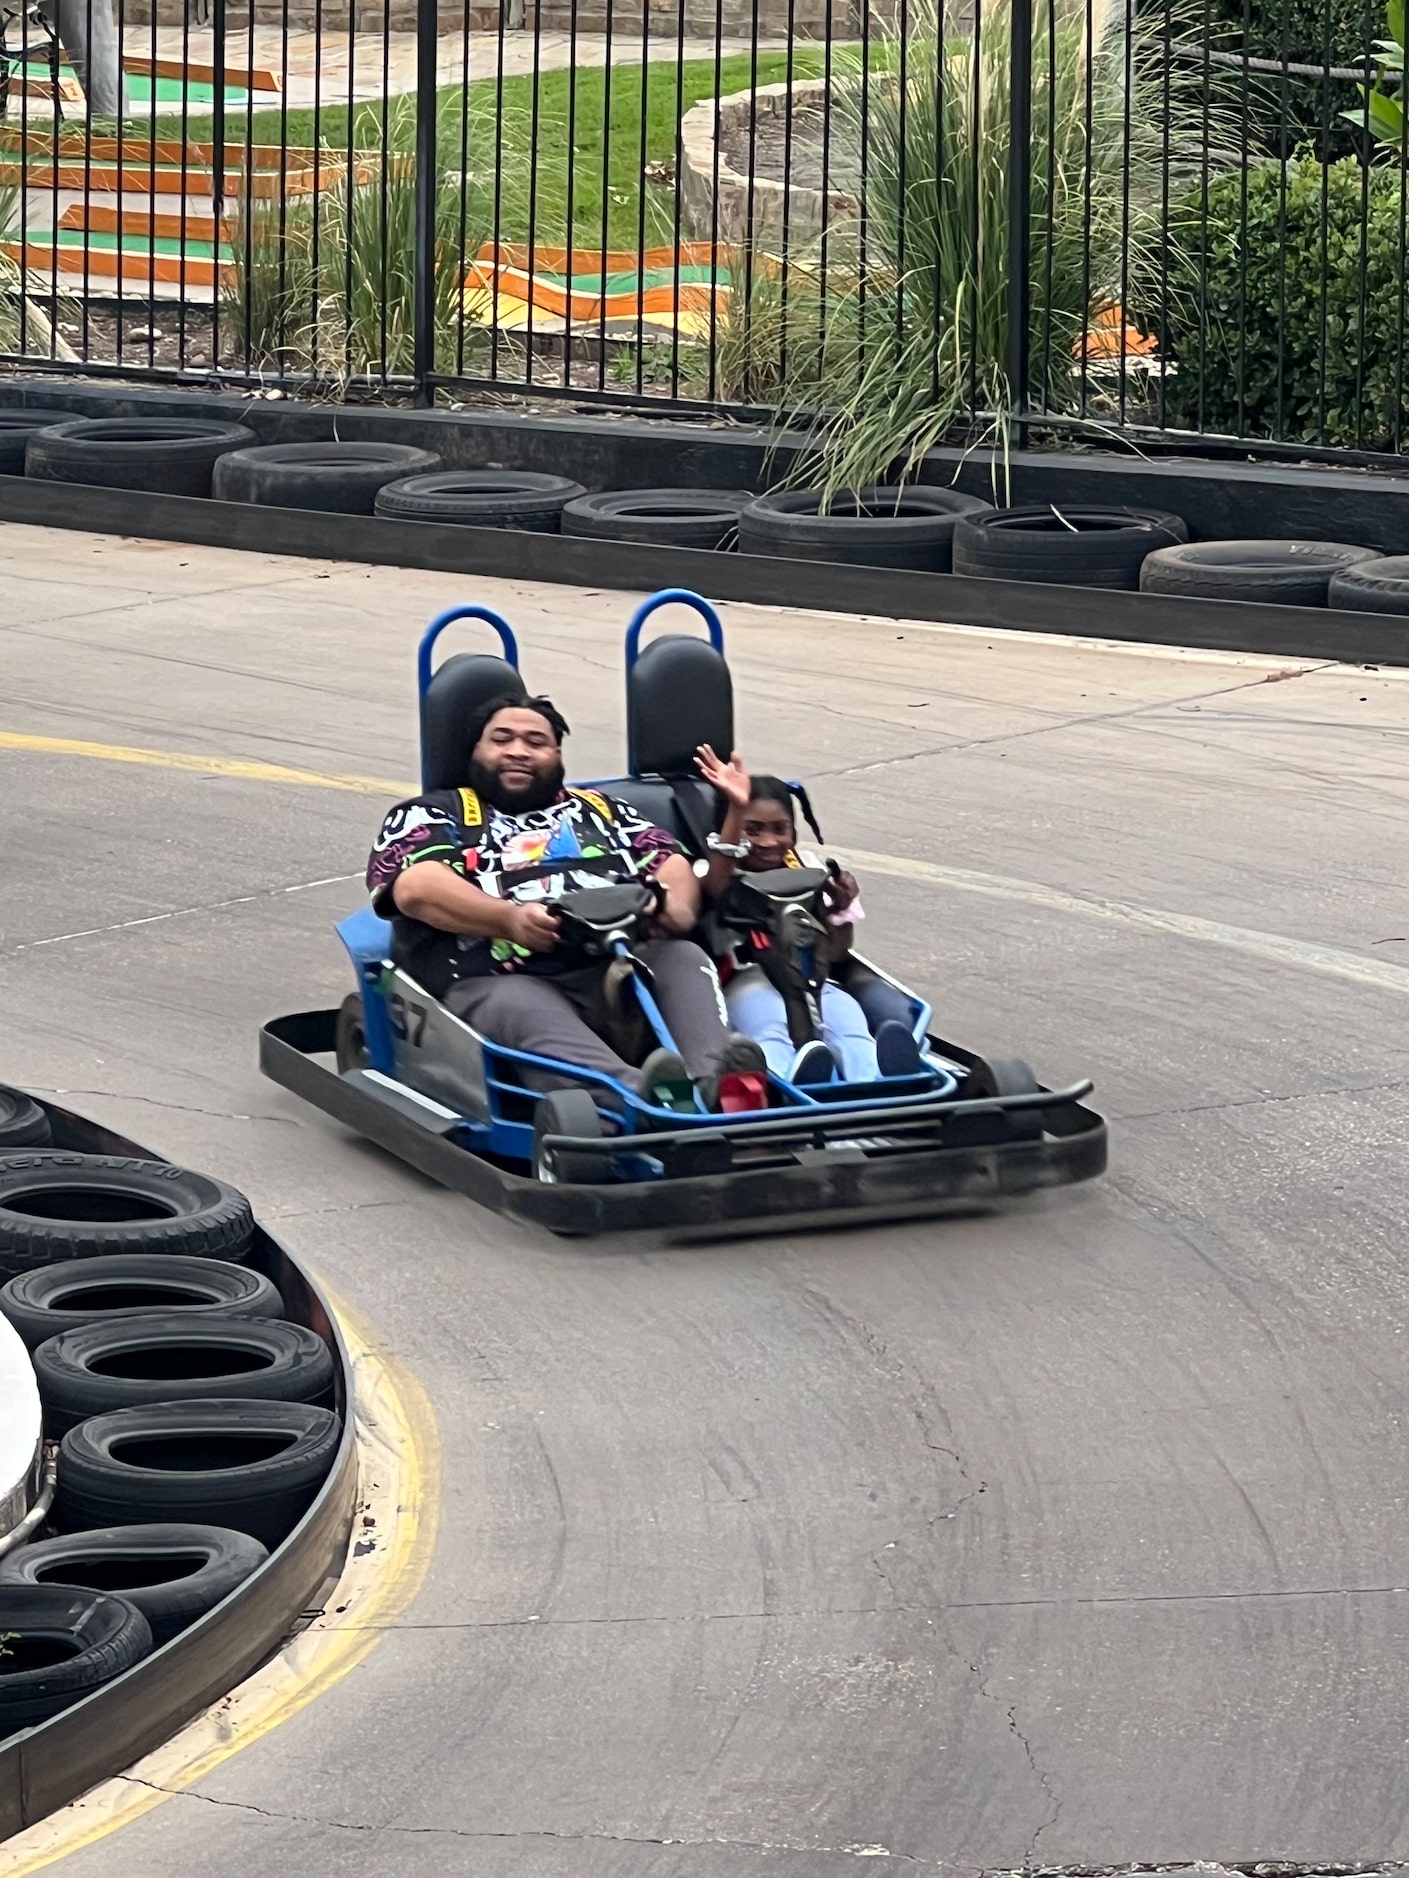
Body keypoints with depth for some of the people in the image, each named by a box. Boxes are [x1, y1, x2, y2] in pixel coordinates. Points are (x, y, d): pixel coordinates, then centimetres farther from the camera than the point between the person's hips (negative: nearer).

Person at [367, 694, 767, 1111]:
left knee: (685, 960, -26)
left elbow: (671, 865, 19)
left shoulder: (600, 810, 33)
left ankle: (719, 1084, -54)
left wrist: (674, 908, -7)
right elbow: (417, 888, 0)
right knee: (525, 1012, -38)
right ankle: (638, 1095, -67)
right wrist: (509, 919, -19)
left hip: (616, 968, 4)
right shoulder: (432, 816, 21)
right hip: (497, 982, -4)